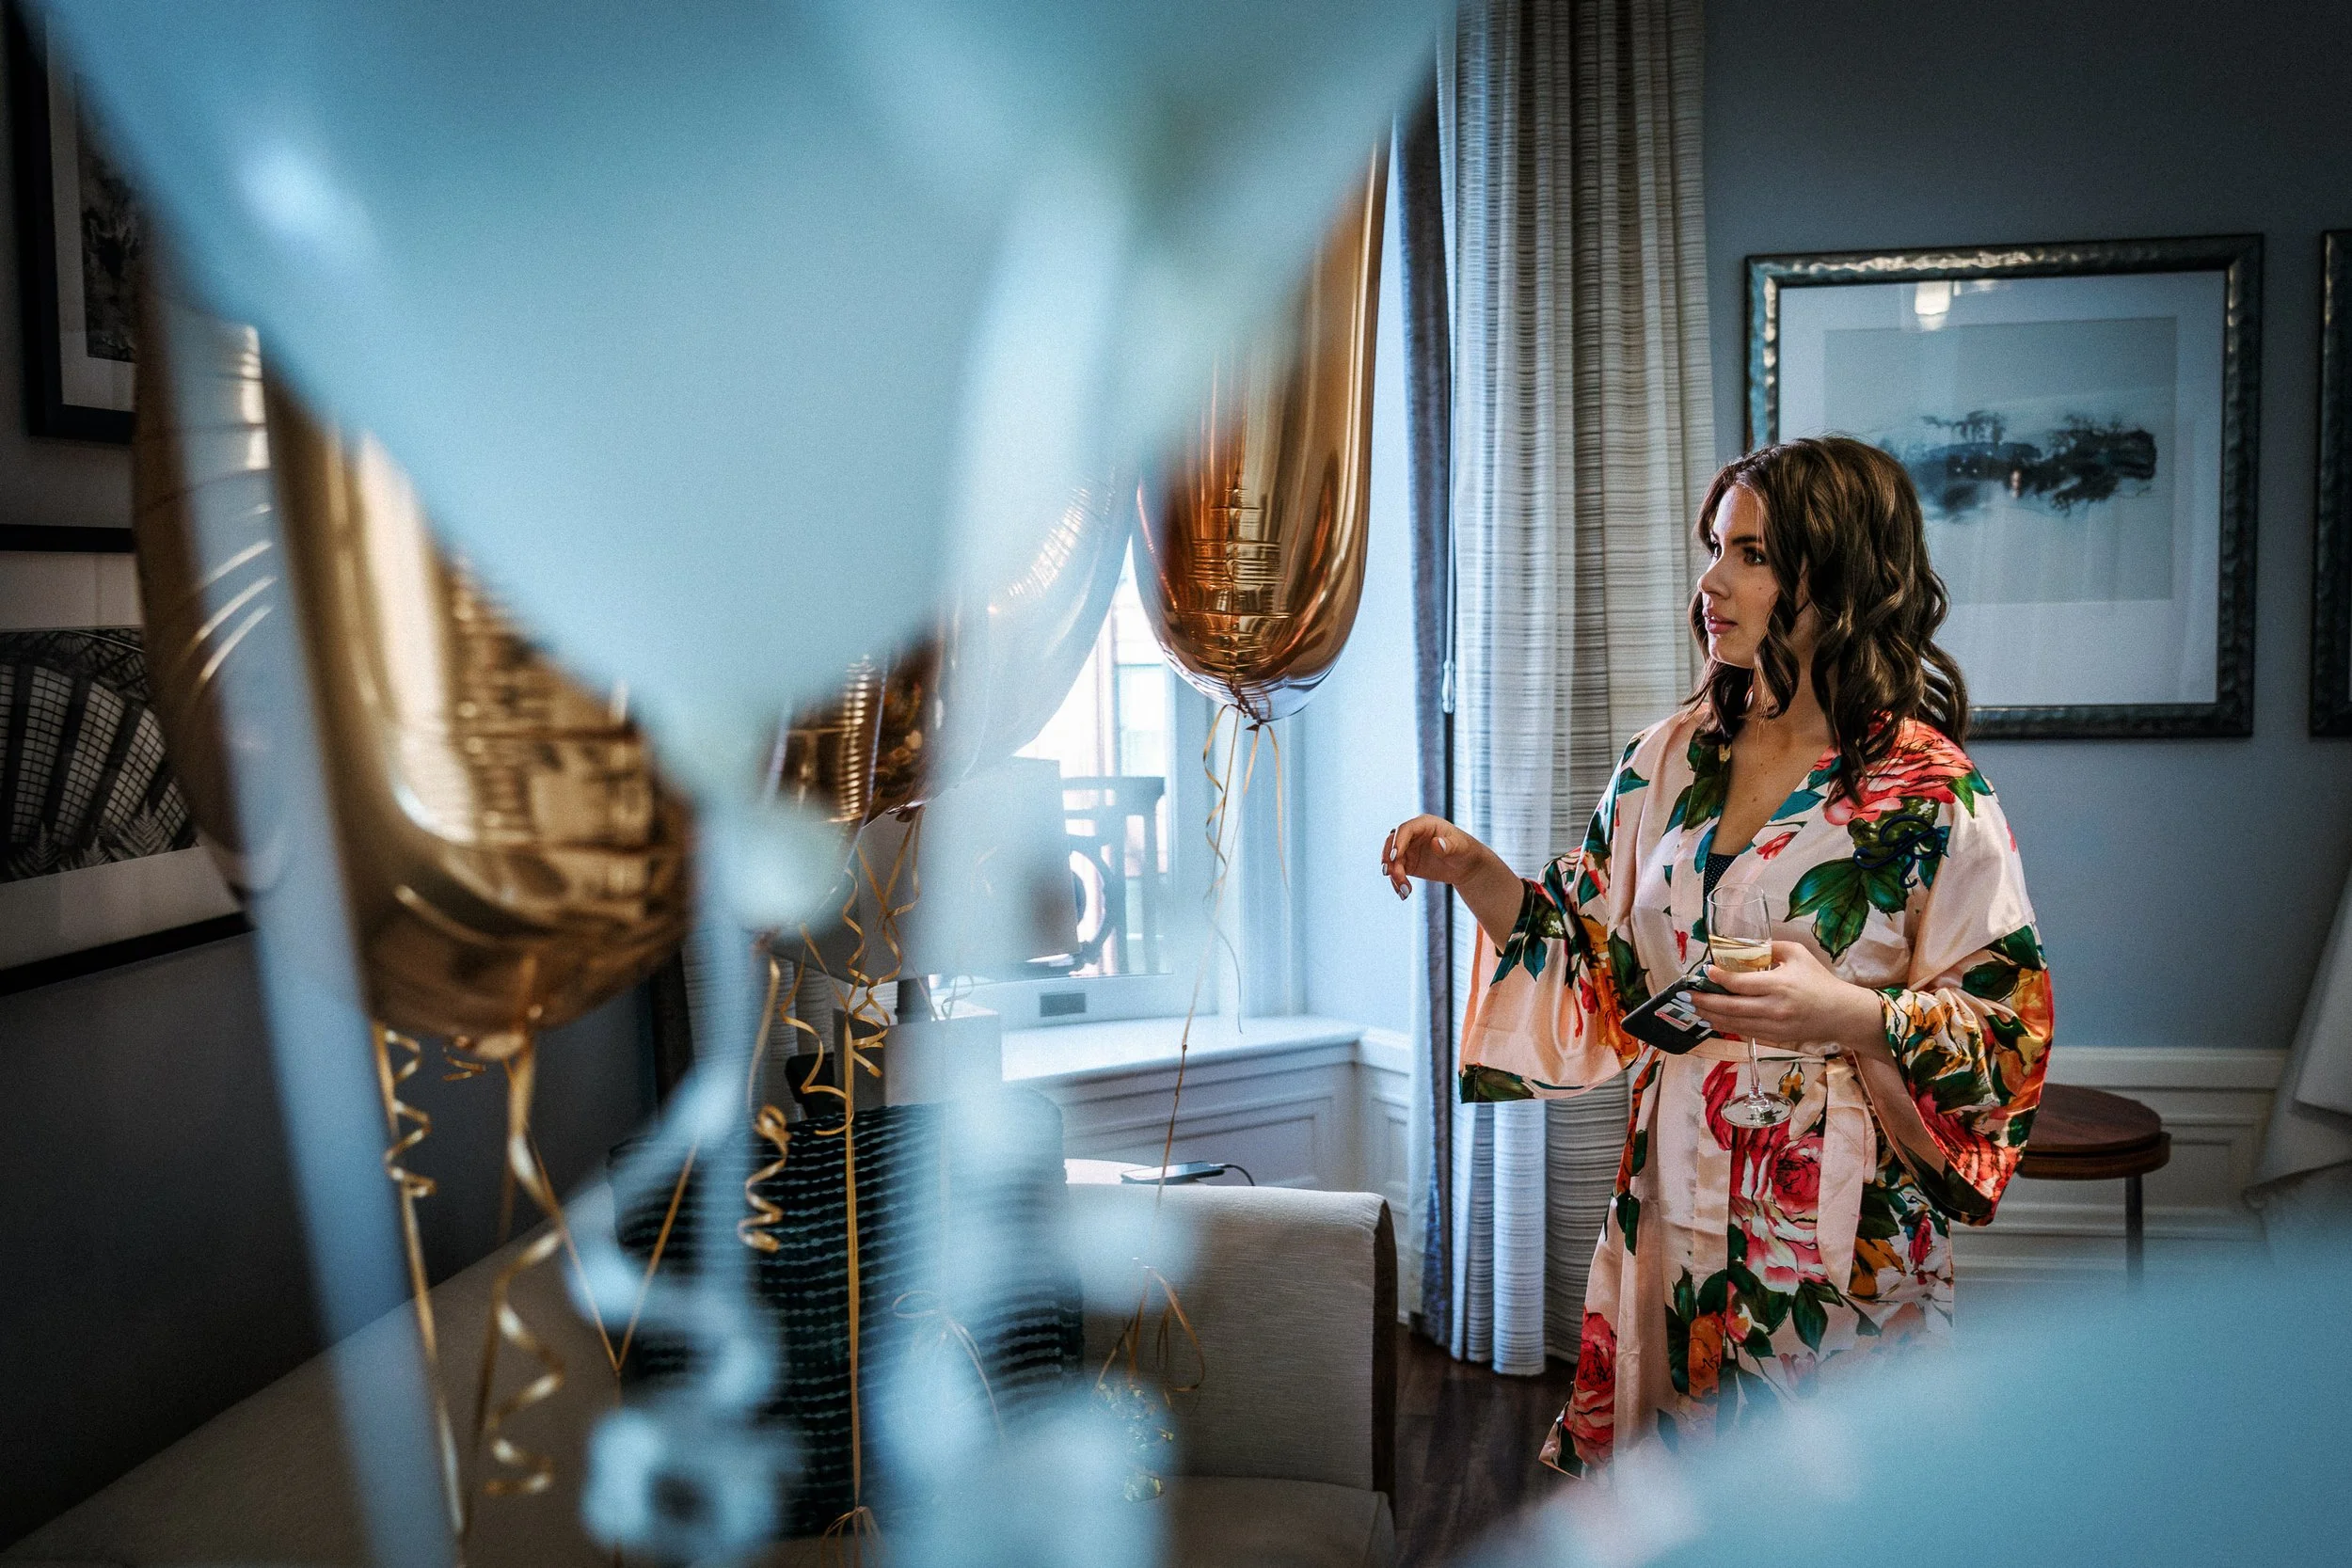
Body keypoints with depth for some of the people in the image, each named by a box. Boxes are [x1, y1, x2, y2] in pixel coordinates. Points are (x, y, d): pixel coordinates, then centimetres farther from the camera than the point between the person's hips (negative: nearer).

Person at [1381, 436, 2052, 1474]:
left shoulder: (1933, 794, -11)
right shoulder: (1671, 757, 5)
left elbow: (2007, 1028, -10)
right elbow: (1597, 960, 10)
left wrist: (1848, 1014, -26)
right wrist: (1472, 870, -3)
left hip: (1839, 1238, -5)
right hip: (1673, 1211, 5)